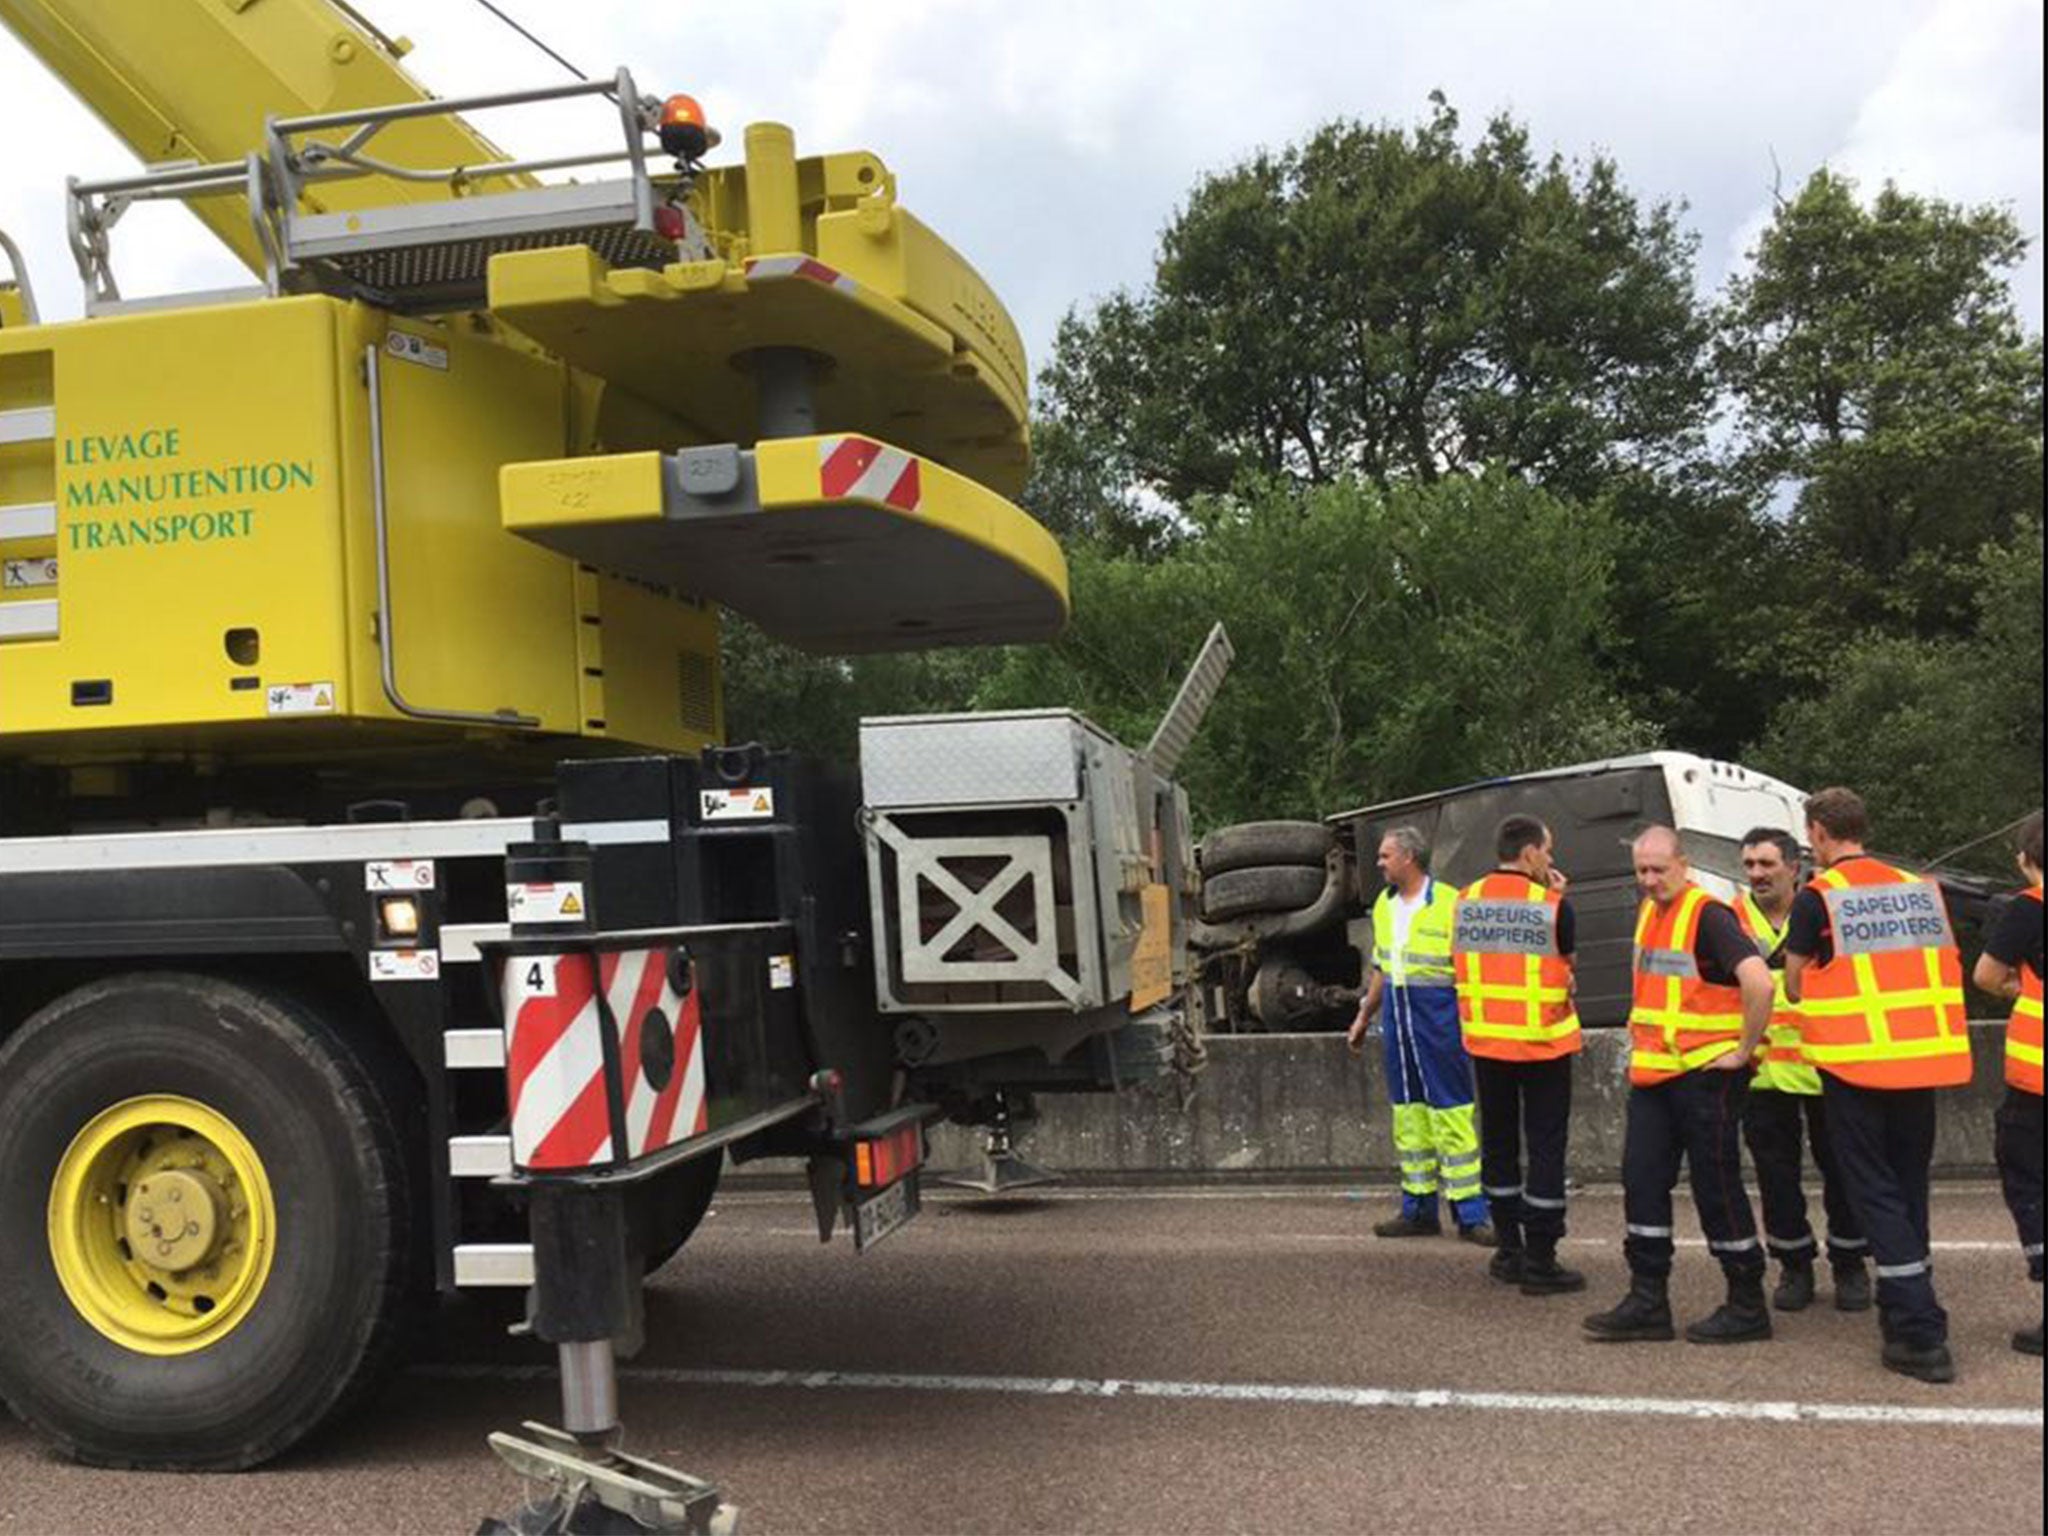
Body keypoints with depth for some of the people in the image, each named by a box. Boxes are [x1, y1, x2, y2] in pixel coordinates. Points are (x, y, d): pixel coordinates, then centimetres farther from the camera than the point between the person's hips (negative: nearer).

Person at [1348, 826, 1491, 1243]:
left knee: (1452, 1111, -6)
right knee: (1408, 1113, 10)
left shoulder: (1448, 903, -8)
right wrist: (1364, 1016, 24)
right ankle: (1418, 1209, 17)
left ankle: (1470, 1213, 0)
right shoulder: (1384, 906, 14)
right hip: (1397, 1017, 7)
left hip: (1439, 1017, -7)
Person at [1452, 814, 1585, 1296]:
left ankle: (1508, 1251, 21)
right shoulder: (1551, 905, -12)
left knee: (1498, 1143, 15)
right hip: (1543, 1041, -4)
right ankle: (1540, 1261, 3)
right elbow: (1568, 959, 2)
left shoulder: (1465, 901, 0)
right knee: (1545, 1147, 2)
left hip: (1485, 1041, 4)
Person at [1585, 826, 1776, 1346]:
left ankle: (1747, 1306, 13)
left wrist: (1743, 1049, -21)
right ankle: (1647, 1303, 13)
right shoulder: (1647, 913, 12)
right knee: (1642, 1181, 7)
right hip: (1652, 1073, 9)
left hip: (1704, 1074, -9)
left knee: (1717, 1187, 0)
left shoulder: (1708, 915, -16)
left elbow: (1758, 981, -28)